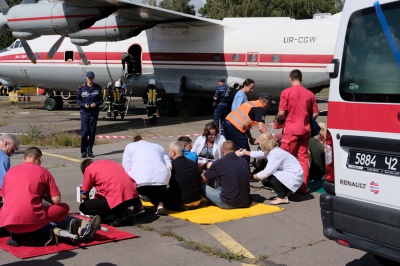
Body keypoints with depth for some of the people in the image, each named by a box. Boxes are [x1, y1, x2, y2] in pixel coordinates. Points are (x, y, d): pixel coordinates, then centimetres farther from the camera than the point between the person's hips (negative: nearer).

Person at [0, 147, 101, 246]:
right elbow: (56, 200, 1)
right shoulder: (43, 171, 5)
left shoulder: (10, 172, 17)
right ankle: (80, 231, -2)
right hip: (31, 220, -4)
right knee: (64, 208, 15)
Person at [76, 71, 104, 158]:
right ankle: (83, 151, 4)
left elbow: (101, 100, 8)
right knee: (84, 132, -8)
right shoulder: (81, 88, 1)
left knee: (92, 132, 4)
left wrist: (96, 104, -12)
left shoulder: (98, 88, 5)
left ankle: (90, 151, 13)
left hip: (94, 113, 2)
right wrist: (83, 105, -12)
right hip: (84, 112, -2)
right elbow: (78, 99, 6)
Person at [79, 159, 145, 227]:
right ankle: (137, 206, 15)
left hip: (117, 199, -7)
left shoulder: (88, 169, 11)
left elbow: (84, 195, 12)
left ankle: (116, 216, -8)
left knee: (84, 207, 7)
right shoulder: (110, 162, 27)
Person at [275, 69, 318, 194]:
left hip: (291, 130, -4)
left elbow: (281, 113, -11)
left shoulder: (286, 92, -7)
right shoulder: (310, 94, 4)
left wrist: (279, 120, 10)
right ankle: (303, 187, 11)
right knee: (303, 158, 9)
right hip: (305, 130, 4)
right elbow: (315, 114, 7)